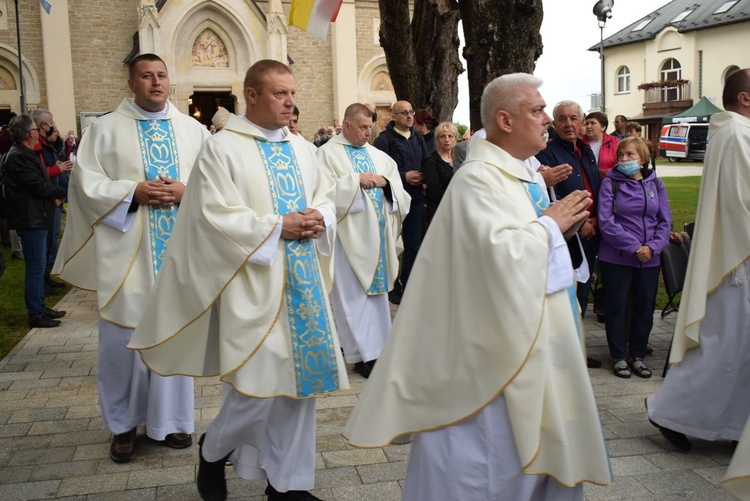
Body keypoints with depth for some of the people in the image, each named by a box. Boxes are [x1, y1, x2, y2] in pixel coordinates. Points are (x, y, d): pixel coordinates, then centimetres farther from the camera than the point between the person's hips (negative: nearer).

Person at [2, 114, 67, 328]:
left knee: (37, 266, 17)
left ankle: (40, 308, 27)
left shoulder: (24, 154, 16)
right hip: (30, 219, -11)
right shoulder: (19, 156, -18)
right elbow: (39, 185, -22)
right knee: (36, 267, -4)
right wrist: (63, 193, -8)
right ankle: (35, 315, 3)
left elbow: (39, 182, 18)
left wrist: (53, 196, 2)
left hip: (35, 218, 11)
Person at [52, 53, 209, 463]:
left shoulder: (194, 130, 10)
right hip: (128, 253, -1)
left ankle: (171, 418, 23)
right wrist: (133, 193, -15)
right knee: (124, 335, 2)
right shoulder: (104, 129, 5)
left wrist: (185, 192, -13)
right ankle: (123, 424, 20)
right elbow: (86, 182, -2)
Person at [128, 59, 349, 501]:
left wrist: (320, 219, -4)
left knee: (302, 378, 9)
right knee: (257, 384, -6)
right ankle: (214, 449, 26)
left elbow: (328, 195, 19)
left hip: (304, 280, 7)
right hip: (254, 282, -6)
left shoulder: (302, 148, 14)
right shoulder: (222, 149, -6)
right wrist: (277, 228, -16)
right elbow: (215, 215, -13)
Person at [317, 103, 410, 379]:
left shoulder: (376, 154, 16)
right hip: (349, 233, -6)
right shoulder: (328, 153, -2)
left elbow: (396, 181, 12)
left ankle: (375, 344, 23)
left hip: (377, 232, 6)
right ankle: (363, 354, 0)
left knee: (376, 288, 11)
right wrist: (356, 179, -17)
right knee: (353, 293, -4)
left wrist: (384, 180, -8)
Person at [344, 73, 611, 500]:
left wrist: (565, 225, 2)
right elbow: (498, 249, -30)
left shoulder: (527, 173, 12)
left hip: (541, 331, 9)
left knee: (541, 442, 18)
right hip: (502, 341, -9)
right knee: (495, 450, 2)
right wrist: (549, 224, -15)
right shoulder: (478, 178, -17)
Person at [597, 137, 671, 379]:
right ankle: (620, 357, 19)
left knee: (645, 308, 11)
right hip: (616, 257, -3)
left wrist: (653, 247, -12)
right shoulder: (611, 183, -4)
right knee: (616, 307, 5)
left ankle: (638, 355, 26)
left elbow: (665, 221, 4)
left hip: (650, 259, 3)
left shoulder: (655, 184, 6)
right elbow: (606, 222, -12)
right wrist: (634, 247, -17)